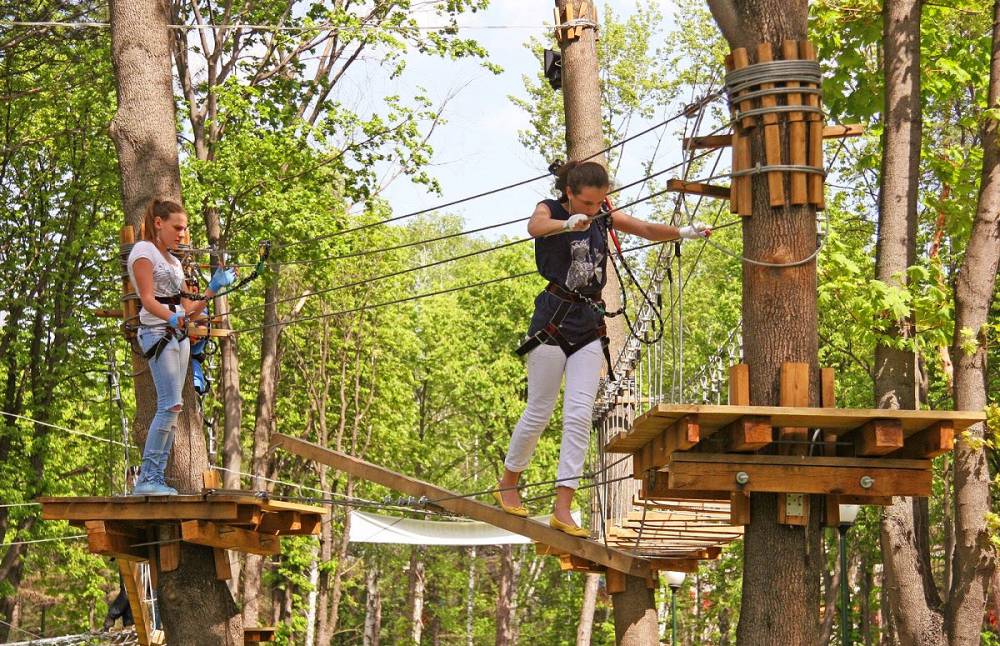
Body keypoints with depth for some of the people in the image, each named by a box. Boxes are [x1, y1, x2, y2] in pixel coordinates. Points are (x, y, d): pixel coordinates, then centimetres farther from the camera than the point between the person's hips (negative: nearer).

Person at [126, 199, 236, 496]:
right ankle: (147, 478, -19)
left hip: (179, 335, 9)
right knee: (171, 405, -18)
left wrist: (214, 287, 15)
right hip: (157, 332, -9)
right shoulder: (144, 251, -1)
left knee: (170, 408, 2)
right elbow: (148, 299, -14)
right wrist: (171, 318, -30)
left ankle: (155, 478, 1)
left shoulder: (173, 260, 24)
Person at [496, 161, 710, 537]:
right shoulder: (550, 210, -6)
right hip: (553, 319, -4)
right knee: (539, 411, 2)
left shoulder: (605, 219, 8)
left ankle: (562, 509, -7)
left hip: (590, 325, 4)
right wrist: (569, 224, -52)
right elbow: (535, 226, -30)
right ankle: (507, 485, 25)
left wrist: (685, 233, -21)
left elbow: (648, 230, -1)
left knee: (580, 415, -6)